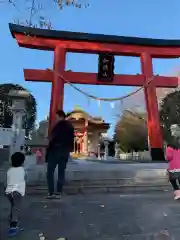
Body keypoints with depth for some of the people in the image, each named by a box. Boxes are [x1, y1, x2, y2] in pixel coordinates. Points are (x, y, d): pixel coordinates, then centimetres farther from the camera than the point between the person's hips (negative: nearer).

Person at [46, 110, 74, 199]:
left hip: (56, 150, -7)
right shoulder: (70, 126, 11)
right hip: (66, 151, 7)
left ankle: (51, 192, 0)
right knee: (61, 171, 9)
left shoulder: (58, 126, -11)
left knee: (50, 171, 2)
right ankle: (58, 192, 11)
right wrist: (69, 149, 15)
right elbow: (71, 139, 12)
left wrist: (48, 151, -10)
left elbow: (53, 139, -15)